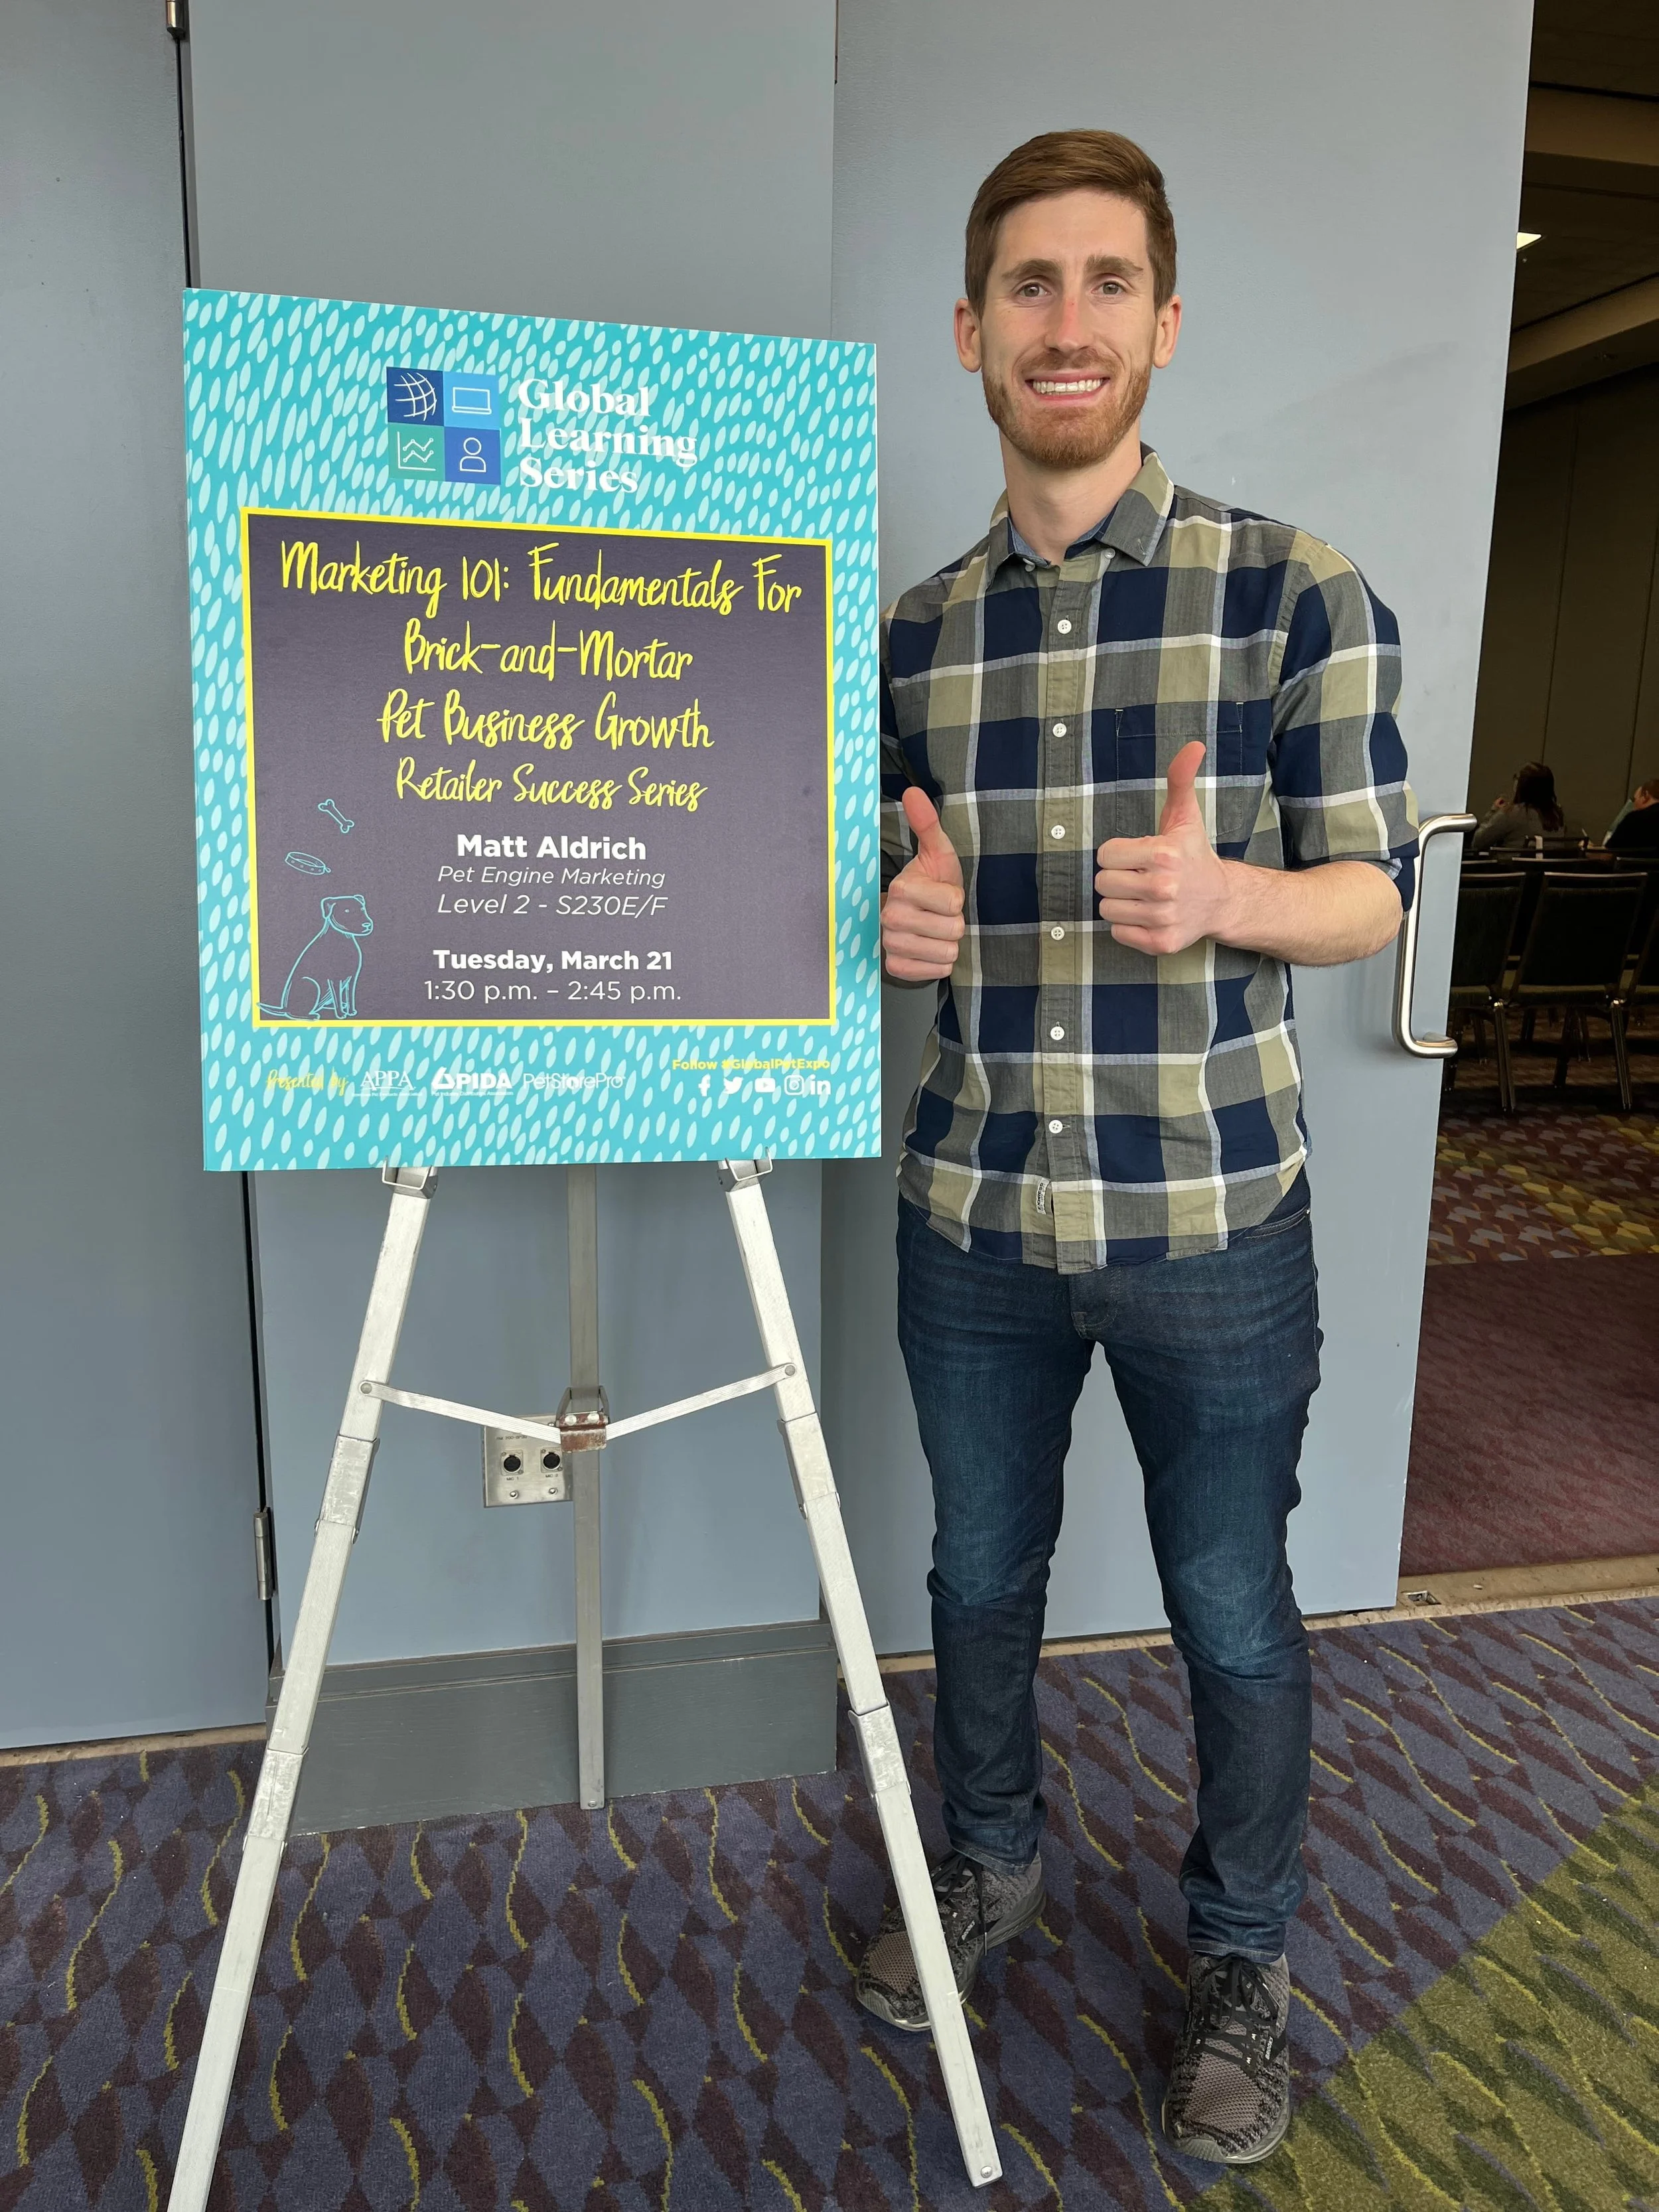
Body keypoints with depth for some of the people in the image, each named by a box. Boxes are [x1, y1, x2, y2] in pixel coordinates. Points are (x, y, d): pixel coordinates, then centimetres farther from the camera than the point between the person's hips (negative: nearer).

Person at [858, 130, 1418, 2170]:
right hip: (972, 1212, 4)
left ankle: (1241, 1957, 39)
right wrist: (902, 921, -10)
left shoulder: (1295, 595, -4)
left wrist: (1224, 890, -24)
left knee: (1232, 1611, 12)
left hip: (1211, 1217, -3)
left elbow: (1372, 886, -3)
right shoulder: (910, 633, 7)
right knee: (980, 1572, 19)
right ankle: (991, 1862, 47)